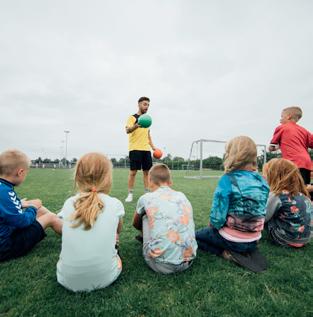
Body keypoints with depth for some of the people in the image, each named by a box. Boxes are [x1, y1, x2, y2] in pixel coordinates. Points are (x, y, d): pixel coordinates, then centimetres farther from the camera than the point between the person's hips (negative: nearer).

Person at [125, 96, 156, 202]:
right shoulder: (132, 117, 0)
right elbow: (127, 130, -16)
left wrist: (152, 146, 15)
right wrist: (137, 125, -36)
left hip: (146, 149, 6)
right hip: (135, 149, -6)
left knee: (147, 171, 6)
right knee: (133, 171, -4)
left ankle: (147, 193, 16)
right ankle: (130, 194, 7)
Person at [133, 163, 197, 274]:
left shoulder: (146, 198, 2)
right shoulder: (182, 196, 11)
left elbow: (136, 224, 23)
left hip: (160, 264, -3)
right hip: (187, 261, 4)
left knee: (145, 217, 14)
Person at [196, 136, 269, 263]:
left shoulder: (227, 180, -24)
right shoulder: (262, 181, -6)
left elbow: (217, 218, -24)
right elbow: (261, 213, 4)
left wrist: (212, 225, -2)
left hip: (232, 240, -6)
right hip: (254, 241, 6)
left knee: (196, 235, 19)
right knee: (211, 230, 32)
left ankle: (226, 252, 1)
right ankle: (246, 252, 13)